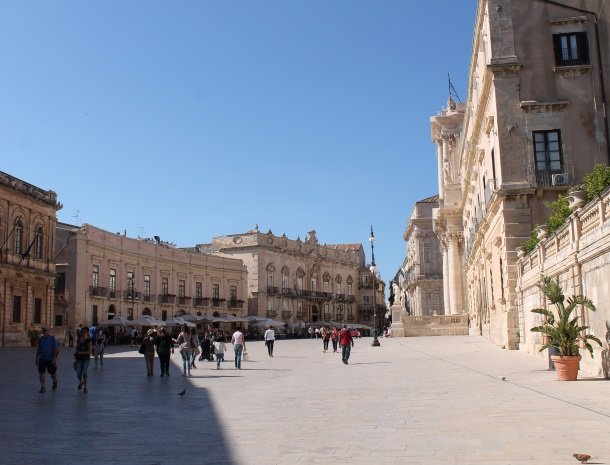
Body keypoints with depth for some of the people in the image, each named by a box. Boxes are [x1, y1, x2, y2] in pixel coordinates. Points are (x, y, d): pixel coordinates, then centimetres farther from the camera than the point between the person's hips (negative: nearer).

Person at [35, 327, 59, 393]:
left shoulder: (53, 339, -8)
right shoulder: (41, 339, 3)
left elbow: (56, 349, -12)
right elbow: (38, 350, 9)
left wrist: (54, 358, -20)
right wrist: (37, 359, 7)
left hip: (51, 360, -3)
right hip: (42, 359, 3)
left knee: (52, 373, 8)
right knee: (41, 373, -9)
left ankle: (55, 382, 39)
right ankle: (43, 388, -3)